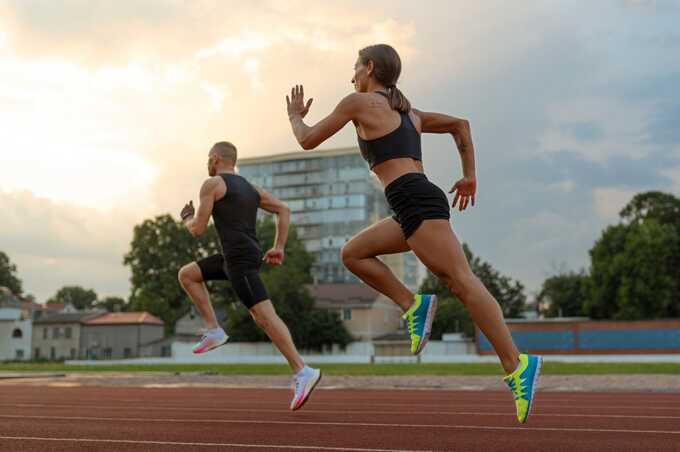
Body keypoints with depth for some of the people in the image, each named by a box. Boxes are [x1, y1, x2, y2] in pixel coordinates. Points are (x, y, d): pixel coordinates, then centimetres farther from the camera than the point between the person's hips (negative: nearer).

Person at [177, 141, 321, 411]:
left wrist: (187, 218, 20)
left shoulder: (211, 184, -2)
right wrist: (279, 248, 13)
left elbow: (198, 229, -4)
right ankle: (213, 331, 11)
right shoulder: (250, 188, 22)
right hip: (243, 257, 9)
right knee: (186, 275, 17)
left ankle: (302, 373, -21)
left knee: (265, 316, -15)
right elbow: (284, 210, 16)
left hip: (239, 259, -9)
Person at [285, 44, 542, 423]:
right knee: (353, 253, 16)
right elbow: (460, 124, 29)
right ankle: (412, 306, 1)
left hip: (416, 202, -9)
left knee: (463, 283, -14)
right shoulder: (408, 111, 27)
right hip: (422, 202, 9)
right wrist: (470, 176, 28)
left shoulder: (359, 102, 5)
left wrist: (295, 115, 31)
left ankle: (517, 365, -18)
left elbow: (308, 140, 11)